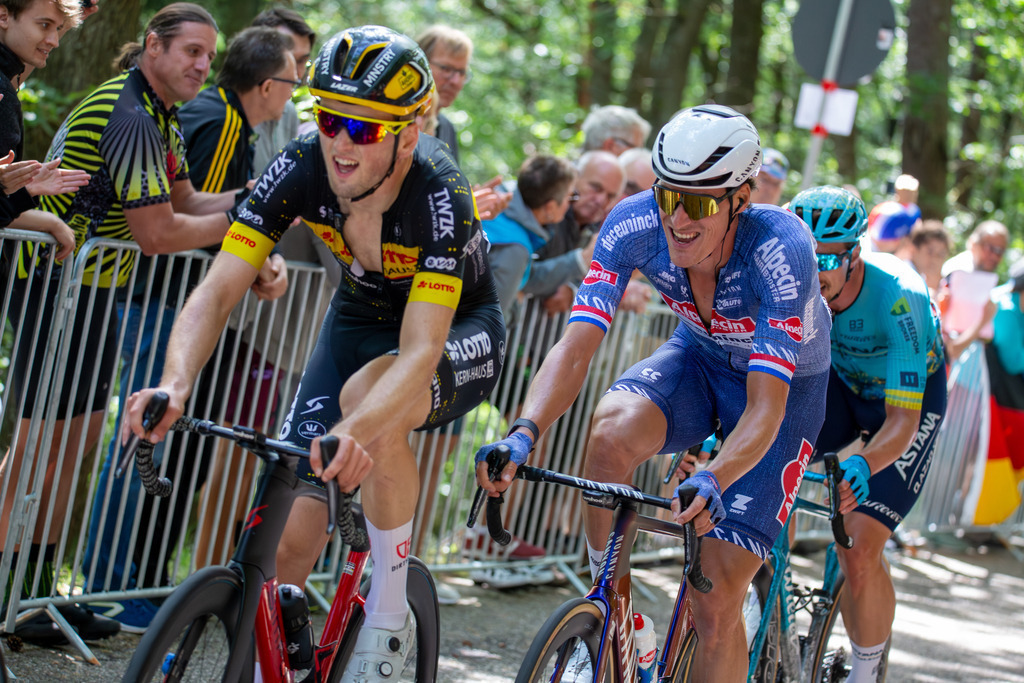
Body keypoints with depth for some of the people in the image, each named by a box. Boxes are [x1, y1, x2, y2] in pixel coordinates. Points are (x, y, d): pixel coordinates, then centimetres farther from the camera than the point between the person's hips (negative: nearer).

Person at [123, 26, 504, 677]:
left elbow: (421, 350, -42)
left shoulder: (440, 194, -34)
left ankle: (389, 617, -19)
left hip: (459, 331, -4)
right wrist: (176, 384, -45)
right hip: (360, 320, 4)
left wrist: (355, 431, -60)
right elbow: (219, 289, -25)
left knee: (368, 398, -38)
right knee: (292, 532, -11)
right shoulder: (301, 169, -23)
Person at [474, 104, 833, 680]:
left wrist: (713, 481, -58)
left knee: (716, 604, -13)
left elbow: (765, 408, -39)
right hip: (698, 357, 3)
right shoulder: (635, 224, -26)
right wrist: (525, 434, -46)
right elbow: (576, 347, -28)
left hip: (784, 383, -3)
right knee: (612, 432, -33)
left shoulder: (781, 250, -36)